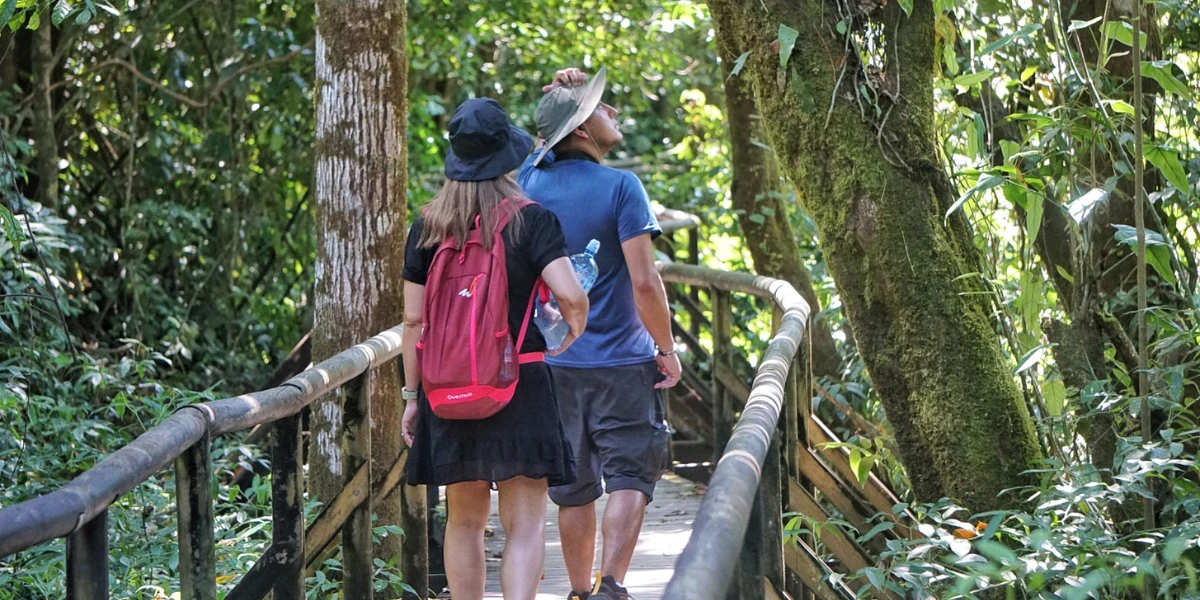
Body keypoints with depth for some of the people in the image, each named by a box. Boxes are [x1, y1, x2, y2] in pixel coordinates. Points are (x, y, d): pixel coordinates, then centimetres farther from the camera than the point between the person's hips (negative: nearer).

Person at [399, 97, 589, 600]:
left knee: (464, 521, 16)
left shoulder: (427, 228, 3)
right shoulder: (531, 220, -7)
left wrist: (412, 395, 10)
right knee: (524, 523, -2)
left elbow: (413, 321, 3)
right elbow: (571, 295, -18)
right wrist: (575, 329, 3)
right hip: (520, 383, -3)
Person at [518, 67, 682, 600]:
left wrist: (559, 99, 11)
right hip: (622, 363, -5)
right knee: (629, 479, -3)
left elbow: (545, 149, 29)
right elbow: (645, 283, -17)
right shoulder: (620, 187, -13)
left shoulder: (532, 179, 2)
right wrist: (667, 349, -6)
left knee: (573, 490, 13)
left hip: (555, 363, 5)